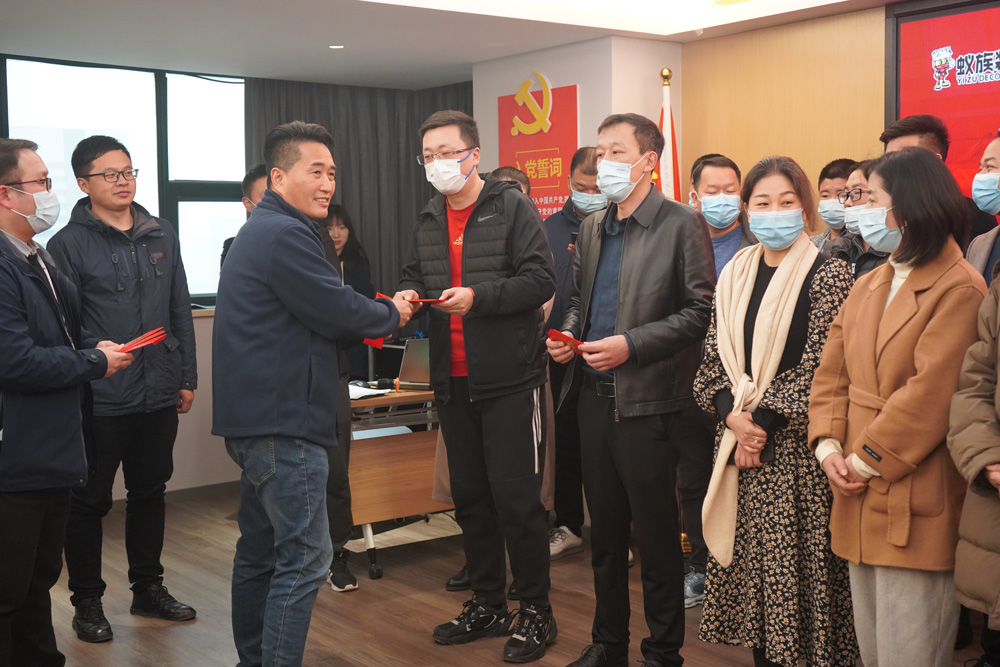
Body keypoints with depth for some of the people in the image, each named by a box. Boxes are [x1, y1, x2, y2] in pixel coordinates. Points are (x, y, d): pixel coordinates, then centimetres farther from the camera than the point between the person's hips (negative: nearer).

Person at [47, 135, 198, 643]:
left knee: (150, 493, 16)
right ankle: (87, 601, 22)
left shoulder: (162, 236, 9)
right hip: (100, 400, -5)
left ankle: (148, 587, 32)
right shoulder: (69, 244, -6)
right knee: (90, 501, 7)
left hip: (158, 395, 5)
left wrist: (186, 377, 11)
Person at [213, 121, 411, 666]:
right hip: (283, 422, -11)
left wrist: (371, 317, 9)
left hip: (256, 418, 11)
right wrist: (391, 315, 2)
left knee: (260, 549, 18)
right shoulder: (285, 235, -16)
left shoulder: (258, 232, 19)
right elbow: (338, 310, -16)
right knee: (305, 558, -8)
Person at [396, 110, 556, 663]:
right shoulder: (428, 220, 13)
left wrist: (478, 297, -22)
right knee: (469, 497, 14)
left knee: (516, 499, -2)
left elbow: (540, 280, -13)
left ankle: (536, 612, 13)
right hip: (453, 383, 7)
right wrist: (409, 295, -3)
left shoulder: (510, 206, -6)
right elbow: (414, 277, 20)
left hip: (509, 379, -6)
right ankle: (487, 605, 28)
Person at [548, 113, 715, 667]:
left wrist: (632, 344, -18)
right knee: (604, 532, 16)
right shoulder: (591, 227, 13)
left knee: (656, 536, 4)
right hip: (594, 398, 7)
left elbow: (701, 311, -11)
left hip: (647, 405, -6)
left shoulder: (682, 225, -7)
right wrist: (567, 334, 2)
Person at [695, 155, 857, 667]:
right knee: (751, 561, 10)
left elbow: (818, 367, -11)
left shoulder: (827, 275, -5)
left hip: (794, 447, -5)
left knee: (800, 562, -1)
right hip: (738, 436, 5)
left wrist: (764, 421, -13)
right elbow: (714, 358, 8)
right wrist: (732, 415, -8)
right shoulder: (735, 275, 10)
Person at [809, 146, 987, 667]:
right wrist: (828, 445, -5)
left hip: (917, 509, -8)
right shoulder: (867, 286, 13)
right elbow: (832, 374, 10)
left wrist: (867, 461, -14)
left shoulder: (958, 290, -12)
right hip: (860, 503, 8)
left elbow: (929, 394, -19)